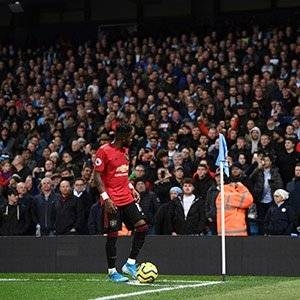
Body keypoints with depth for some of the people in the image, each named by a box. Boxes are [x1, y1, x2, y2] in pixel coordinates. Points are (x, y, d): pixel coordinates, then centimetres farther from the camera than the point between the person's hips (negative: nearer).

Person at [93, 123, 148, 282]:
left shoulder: (125, 150, 13)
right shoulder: (104, 151, -12)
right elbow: (97, 175, -13)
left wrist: (132, 188, 13)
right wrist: (106, 198, -19)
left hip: (127, 198, 7)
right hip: (112, 201, -7)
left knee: (142, 226, -3)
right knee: (113, 234, -2)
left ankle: (130, 263, 6)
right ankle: (112, 272, 8)